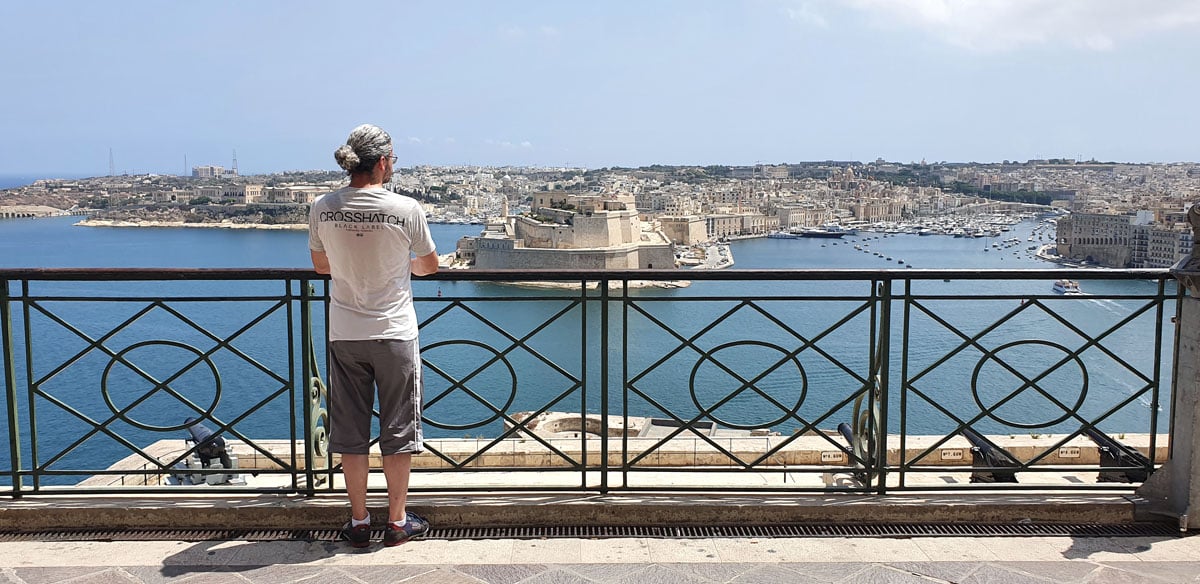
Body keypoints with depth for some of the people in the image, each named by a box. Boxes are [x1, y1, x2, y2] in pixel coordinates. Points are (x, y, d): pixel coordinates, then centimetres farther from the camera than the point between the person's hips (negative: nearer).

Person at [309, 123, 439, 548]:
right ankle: (397, 522, 20)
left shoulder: (322, 209, -5)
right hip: (394, 333, -2)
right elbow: (430, 265, 2)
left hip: (344, 336, 3)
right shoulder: (405, 209, -13)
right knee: (398, 430, 10)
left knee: (351, 432, 12)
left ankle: (358, 523, 21)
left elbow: (321, 265, 10)